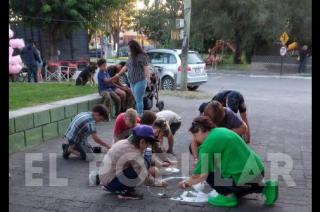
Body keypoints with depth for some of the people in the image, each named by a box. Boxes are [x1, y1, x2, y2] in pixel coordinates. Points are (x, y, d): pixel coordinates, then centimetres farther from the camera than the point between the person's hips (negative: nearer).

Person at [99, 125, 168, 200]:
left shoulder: (125, 143, 2)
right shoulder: (132, 153, -24)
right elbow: (144, 176, -18)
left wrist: (149, 169, -2)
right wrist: (160, 183, -4)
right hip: (110, 182, -10)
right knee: (144, 163, -20)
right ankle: (127, 192, -9)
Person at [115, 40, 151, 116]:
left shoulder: (141, 56, -10)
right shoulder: (131, 57, 15)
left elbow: (146, 68, -18)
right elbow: (125, 67, 26)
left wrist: (148, 78, -28)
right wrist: (119, 74, 34)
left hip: (140, 81, -8)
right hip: (132, 82, 8)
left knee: (139, 100, -7)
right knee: (136, 100, 9)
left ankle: (140, 115, -3)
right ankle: (138, 114, 13)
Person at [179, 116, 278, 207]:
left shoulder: (207, 144, -14)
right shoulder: (222, 130, 12)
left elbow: (202, 175, -15)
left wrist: (188, 182, 6)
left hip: (246, 176, -9)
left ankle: (228, 197, 3)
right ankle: (264, 187, 19)